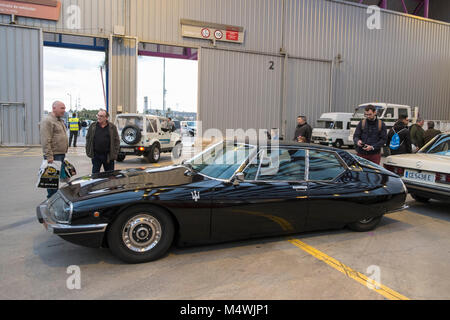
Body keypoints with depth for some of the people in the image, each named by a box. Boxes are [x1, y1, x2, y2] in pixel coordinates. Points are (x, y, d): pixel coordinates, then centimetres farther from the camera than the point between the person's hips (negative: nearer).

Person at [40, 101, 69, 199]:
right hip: (54, 156, -9)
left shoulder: (60, 120, 19)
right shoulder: (47, 121, -12)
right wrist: (49, 156, -23)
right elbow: (46, 141, -19)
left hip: (61, 154, 10)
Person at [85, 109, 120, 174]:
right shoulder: (93, 126, 4)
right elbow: (88, 139, 9)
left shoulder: (112, 127, 0)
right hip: (96, 155, 1)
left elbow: (117, 141, 0)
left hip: (108, 156, -1)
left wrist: (115, 154, -6)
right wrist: (88, 151, 1)